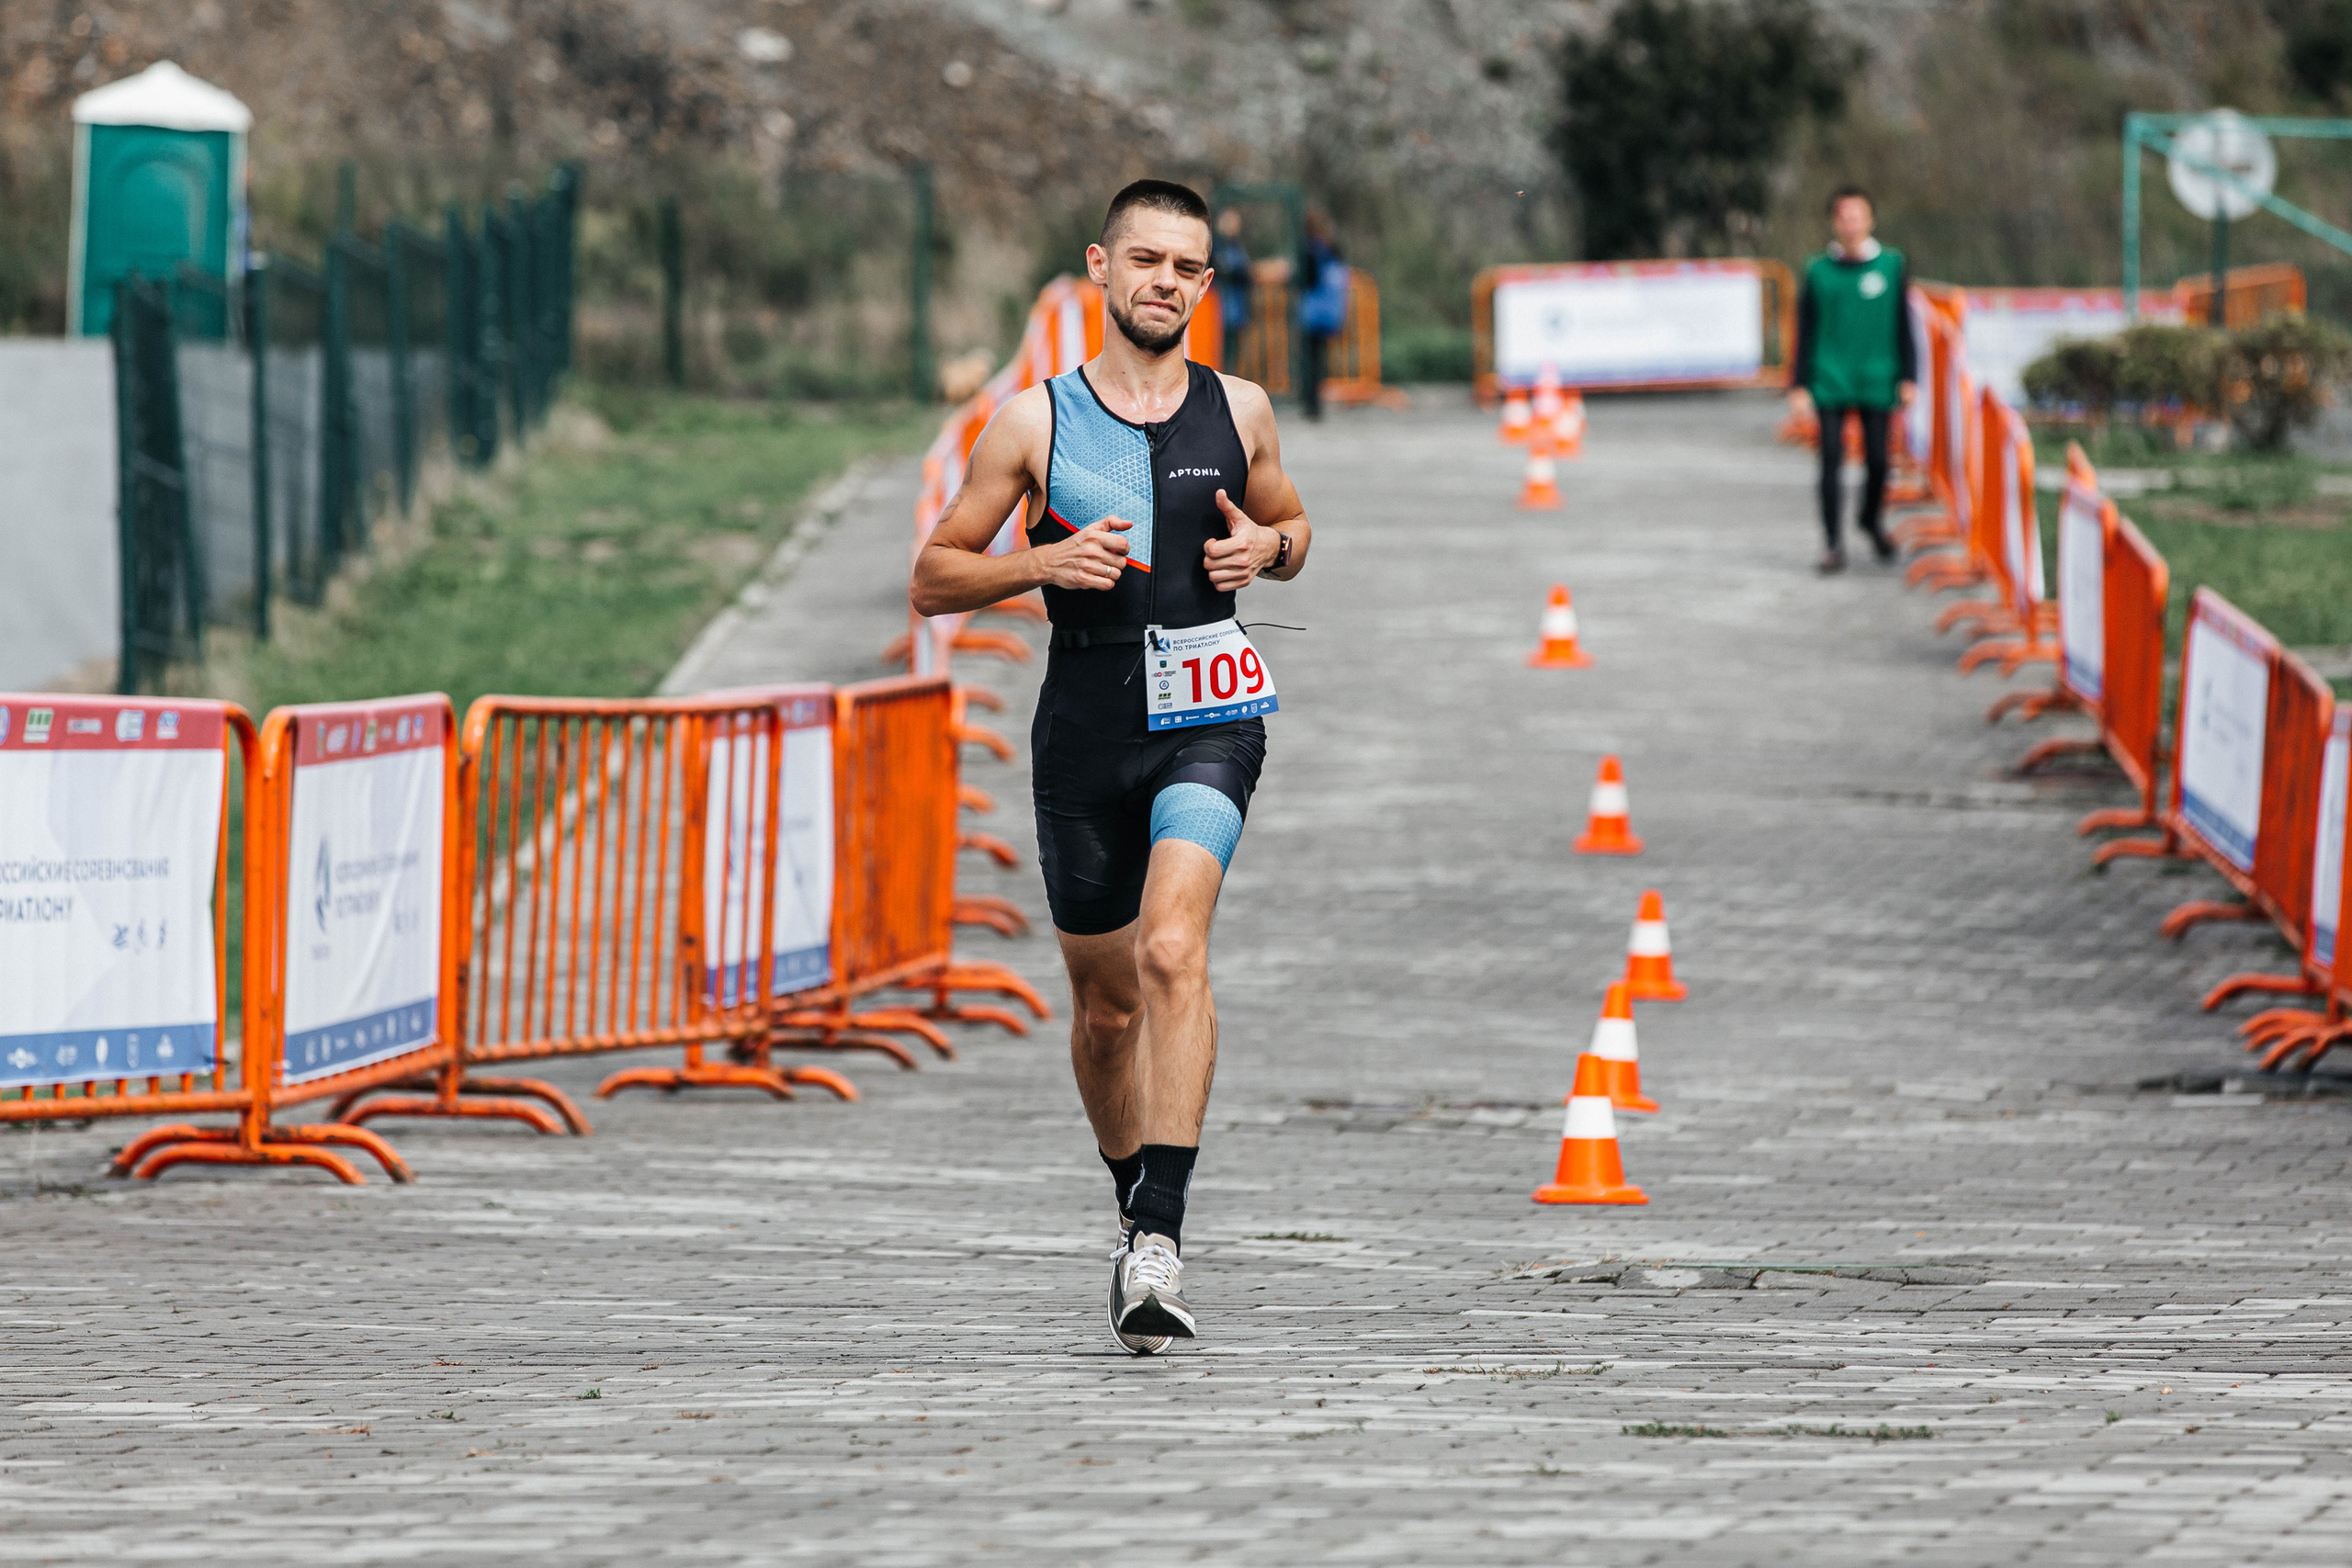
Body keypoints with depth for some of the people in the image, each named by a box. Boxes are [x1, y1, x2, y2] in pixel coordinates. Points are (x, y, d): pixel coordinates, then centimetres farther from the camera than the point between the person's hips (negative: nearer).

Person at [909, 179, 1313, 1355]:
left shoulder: (1239, 411, 6)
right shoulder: (1034, 422, 1)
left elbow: (1292, 530, 23)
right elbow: (933, 579, 4)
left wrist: (1266, 547, -1)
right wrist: (1044, 562, -14)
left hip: (1207, 719, -1)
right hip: (1085, 726, 1)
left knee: (1172, 950, -23)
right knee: (1105, 999, 11)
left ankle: (1160, 1244, -28)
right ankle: (1135, 1208, 36)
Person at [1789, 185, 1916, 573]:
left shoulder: (1892, 266, 2)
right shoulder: (1818, 271, 3)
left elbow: (1904, 326, 6)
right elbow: (1806, 331, 6)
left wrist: (1908, 379, 1)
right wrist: (1799, 385, 1)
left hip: (1875, 381, 1)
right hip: (1830, 381, -1)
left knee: (1877, 460, 4)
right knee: (1832, 460, -7)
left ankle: (1871, 520, 32)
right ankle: (1833, 542, 1)